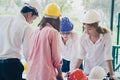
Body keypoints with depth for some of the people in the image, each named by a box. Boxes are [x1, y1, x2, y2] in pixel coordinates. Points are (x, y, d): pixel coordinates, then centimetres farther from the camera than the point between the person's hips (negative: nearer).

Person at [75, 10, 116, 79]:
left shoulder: (106, 35, -21)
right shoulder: (83, 37, -13)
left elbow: (108, 56, -23)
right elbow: (81, 56, -7)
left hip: (103, 69, -2)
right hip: (88, 70, 2)